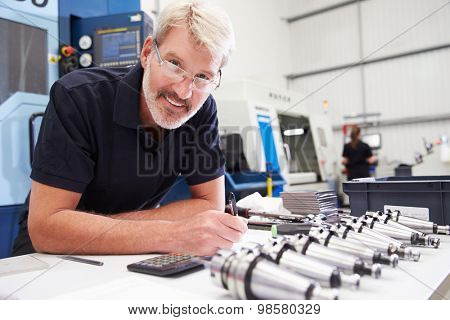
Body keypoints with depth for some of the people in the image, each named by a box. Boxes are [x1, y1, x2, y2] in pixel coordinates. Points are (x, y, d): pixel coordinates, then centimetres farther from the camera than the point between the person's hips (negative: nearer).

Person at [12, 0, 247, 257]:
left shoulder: (203, 110, -12)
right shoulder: (77, 97, -23)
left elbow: (212, 204, -12)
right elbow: (45, 227, -27)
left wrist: (92, 227, -20)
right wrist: (173, 235, -37)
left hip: (133, 257, 3)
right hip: (51, 256, -2)